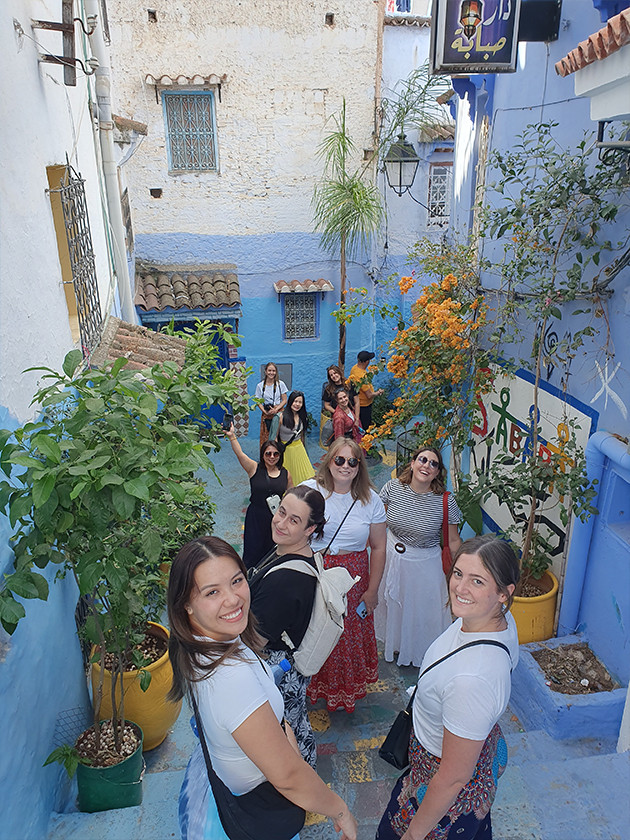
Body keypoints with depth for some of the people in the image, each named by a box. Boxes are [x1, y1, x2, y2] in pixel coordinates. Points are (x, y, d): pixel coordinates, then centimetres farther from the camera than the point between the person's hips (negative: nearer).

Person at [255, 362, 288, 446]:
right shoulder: (260, 386, 5)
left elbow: (285, 400, 2)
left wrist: (276, 409, -13)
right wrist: (265, 412, -12)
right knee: (266, 436, -4)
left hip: (279, 413, -1)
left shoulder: (280, 384, 2)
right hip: (266, 414, 1)